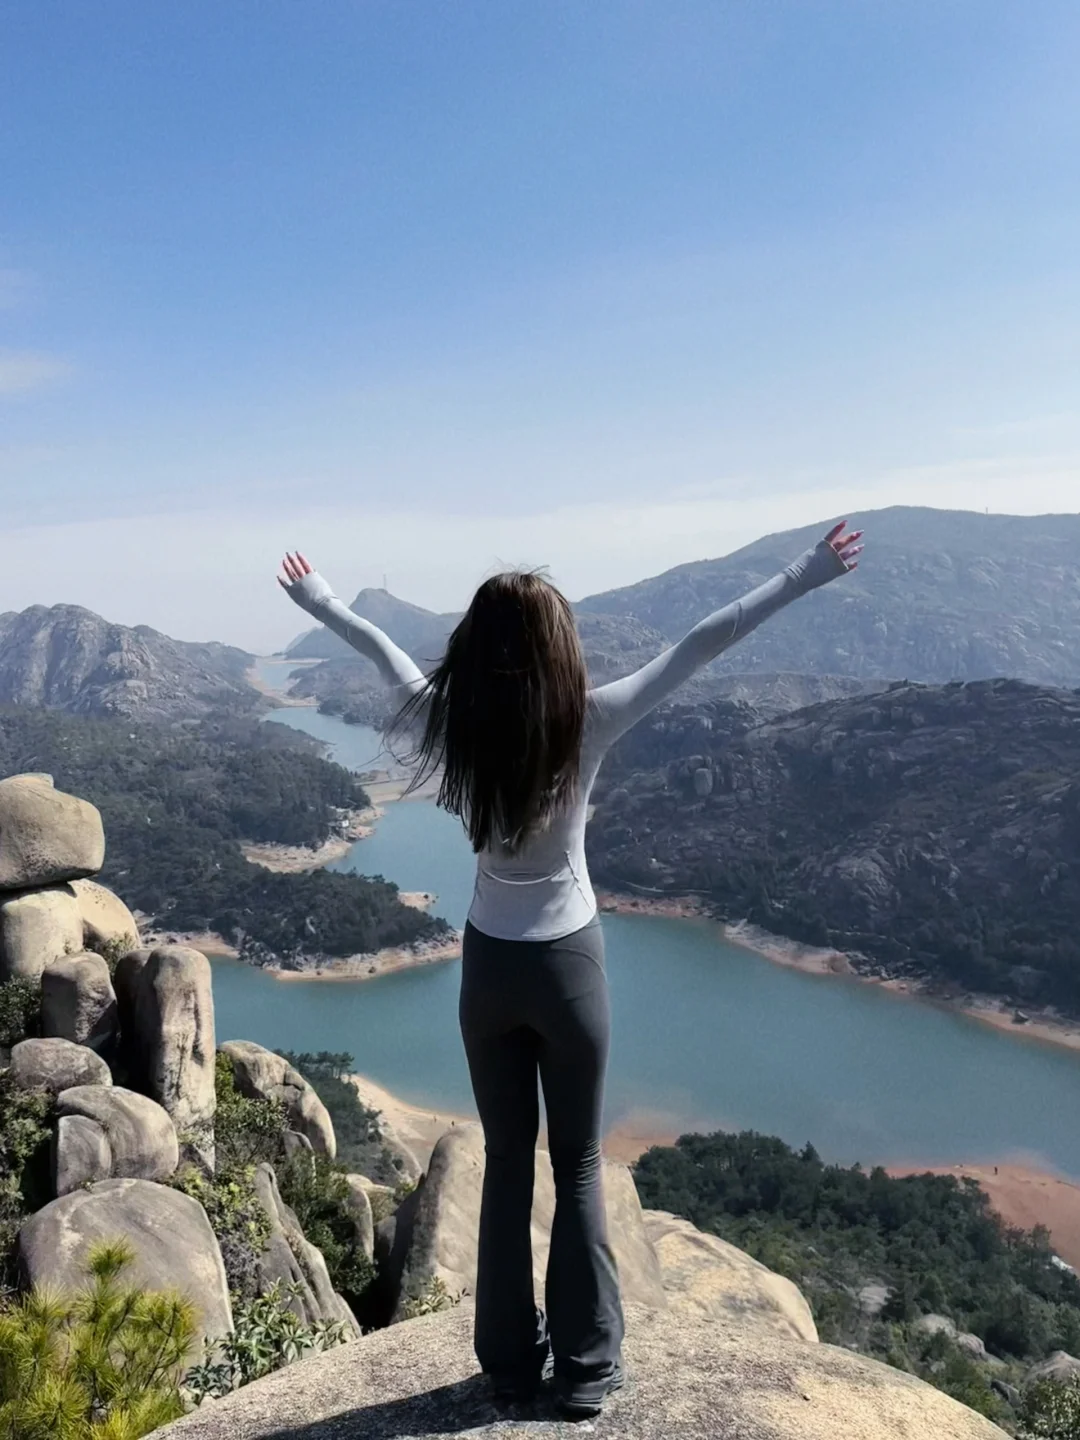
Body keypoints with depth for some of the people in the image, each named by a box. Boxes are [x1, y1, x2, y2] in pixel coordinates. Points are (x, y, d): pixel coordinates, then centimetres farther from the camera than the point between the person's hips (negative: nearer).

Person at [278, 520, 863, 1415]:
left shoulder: (452, 725, -10)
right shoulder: (590, 724, -17)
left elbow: (388, 654, 7)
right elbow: (697, 650, -13)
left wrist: (322, 603, 26)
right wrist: (802, 579, -5)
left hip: (488, 968, 2)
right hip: (568, 966, -2)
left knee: (506, 1163, 17)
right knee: (578, 1167, 14)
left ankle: (513, 1364, 31)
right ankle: (586, 1371, 26)